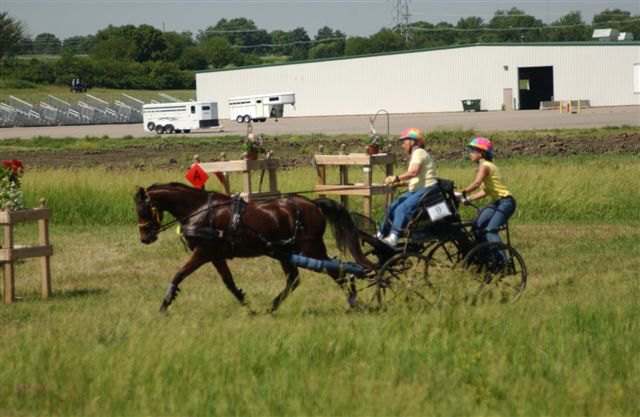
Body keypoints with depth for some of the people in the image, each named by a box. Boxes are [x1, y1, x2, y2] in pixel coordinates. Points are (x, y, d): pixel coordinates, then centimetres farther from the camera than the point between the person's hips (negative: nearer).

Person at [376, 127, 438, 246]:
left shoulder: (419, 153, -11)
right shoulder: (415, 154, 21)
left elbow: (414, 172, -27)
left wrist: (396, 178, -26)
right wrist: (400, 183, 10)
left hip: (426, 190, -11)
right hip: (415, 190, 11)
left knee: (402, 209, -26)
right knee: (393, 207, 8)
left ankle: (392, 238, -30)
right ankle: (382, 235, 16)